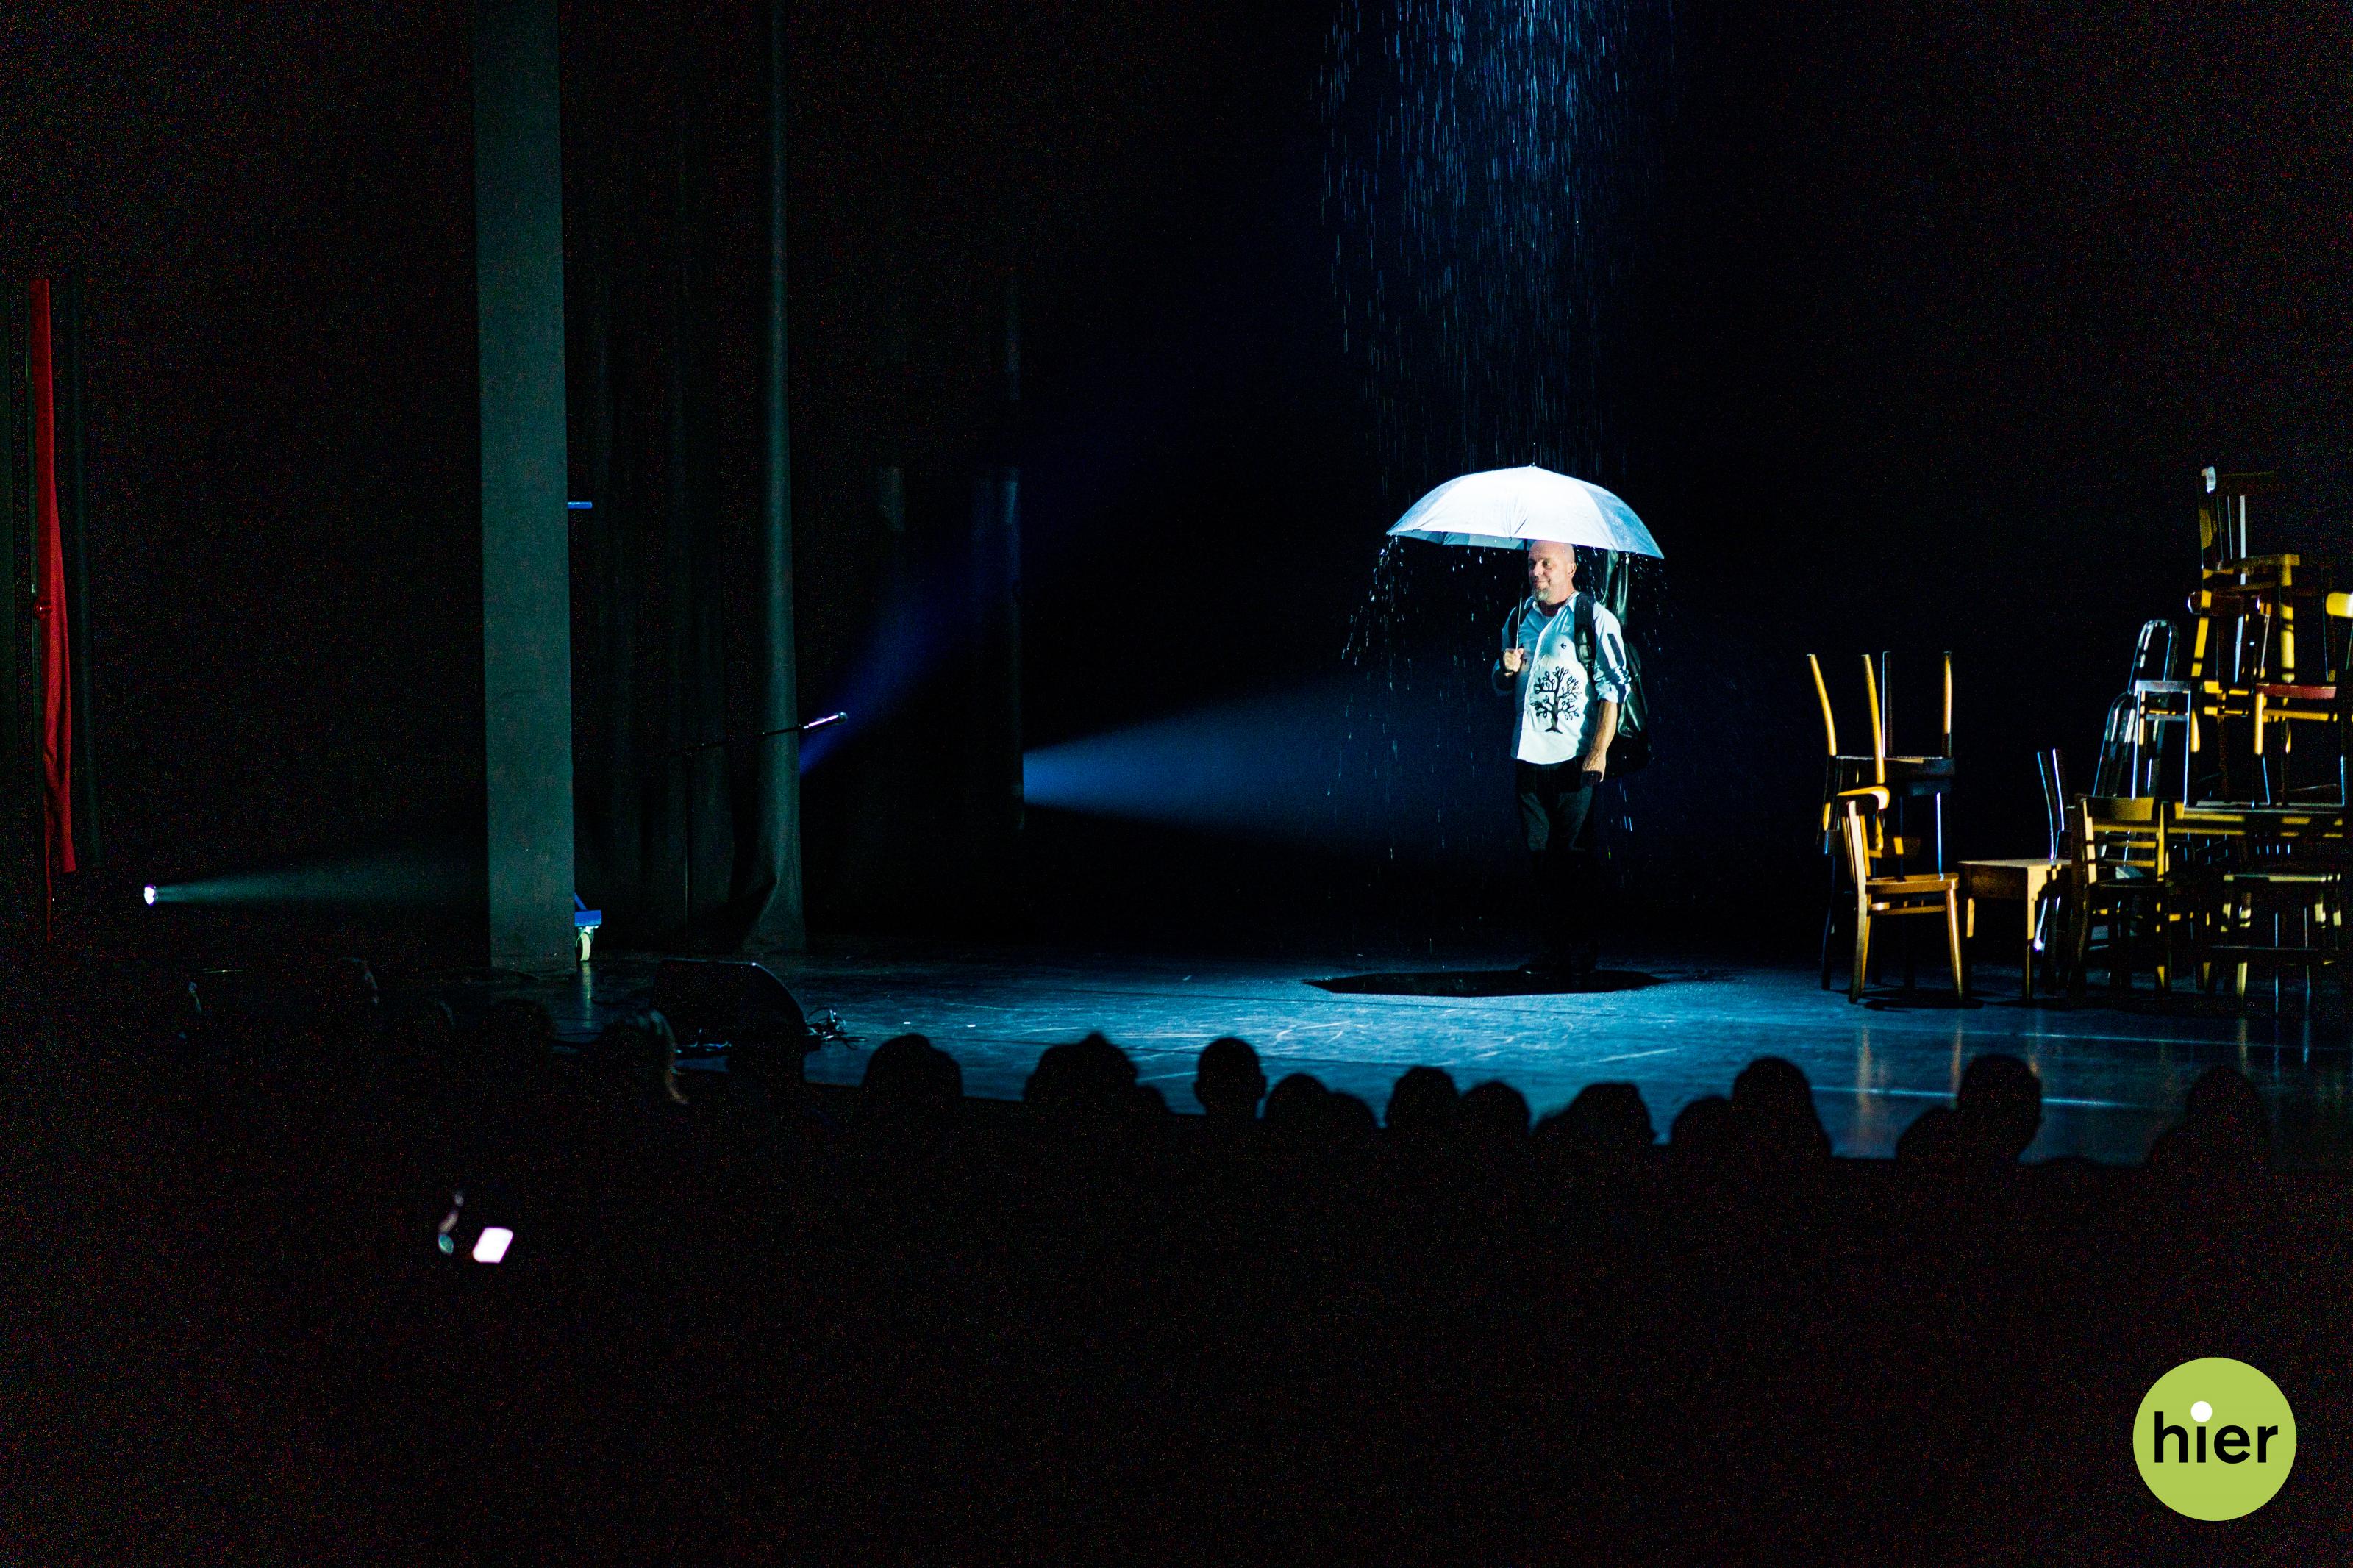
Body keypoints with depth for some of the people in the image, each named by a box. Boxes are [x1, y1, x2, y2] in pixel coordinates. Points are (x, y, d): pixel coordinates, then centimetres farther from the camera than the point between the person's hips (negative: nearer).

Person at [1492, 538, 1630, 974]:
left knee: (1575, 855, -5)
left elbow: (1613, 688, -6)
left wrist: (1599, 752, -14)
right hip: (1529, 756, 5)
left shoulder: (1596, 620, -2)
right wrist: (1507, 670, 0)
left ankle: (1583, 950, 0)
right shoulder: (1519, 618, 15)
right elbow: (1502, 688, 25)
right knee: (1541, 853, 4)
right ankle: (1551, 949, 7)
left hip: (1576, 759, -5)